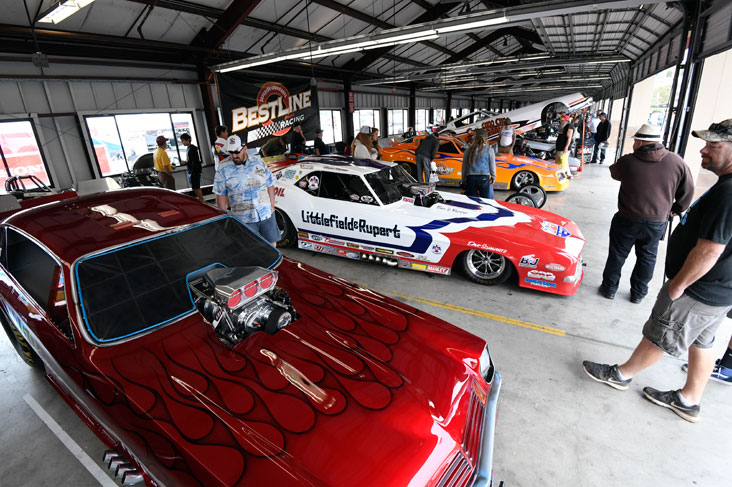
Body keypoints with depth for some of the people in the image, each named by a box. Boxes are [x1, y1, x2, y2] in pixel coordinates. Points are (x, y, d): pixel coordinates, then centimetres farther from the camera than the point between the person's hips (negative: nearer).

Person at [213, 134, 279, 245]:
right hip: (244, 219, -2)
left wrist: (272, 206, 3)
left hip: (267, 214, 2)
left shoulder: (258, 161, 1)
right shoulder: (224, 168, -5)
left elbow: (270, 185, 6)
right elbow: (221, 195, -3)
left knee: (272, 241, 17)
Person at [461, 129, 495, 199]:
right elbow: (492, 165, 3)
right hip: (484, 178, -3)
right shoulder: (489, 150, 1)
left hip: (470, 178, 3)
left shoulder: (469, 150, 8)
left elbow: (464, 166, 9)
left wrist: (464, 181, 15)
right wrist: (493, 177, 16)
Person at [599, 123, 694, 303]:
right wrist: (676, 209, 19)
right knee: (647, 257, 18)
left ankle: (609, 288, 25)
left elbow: (614, 173, 9)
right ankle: (638, 293, 30)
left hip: (627, 221, -2)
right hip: (657, 223, 3)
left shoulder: (627, 162, -14)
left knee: (617, 255, 13)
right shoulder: (676, 162, -6)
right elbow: (687, 191, 4)